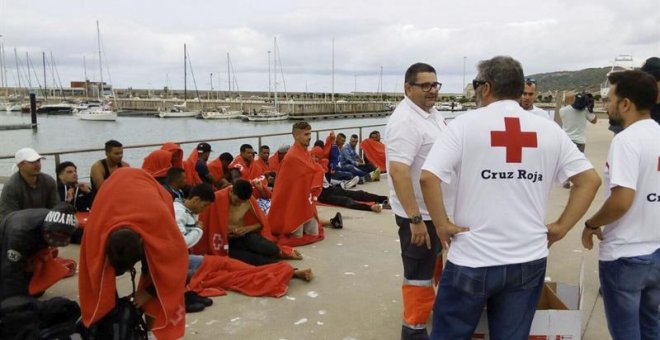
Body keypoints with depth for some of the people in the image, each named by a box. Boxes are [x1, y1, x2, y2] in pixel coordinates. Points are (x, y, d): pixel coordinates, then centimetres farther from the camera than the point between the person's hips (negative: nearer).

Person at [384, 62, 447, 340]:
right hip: (419, 213, -9)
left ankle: (427, 304, 45)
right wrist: (415, 219, -32)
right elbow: (398, 172, -31)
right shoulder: (405, 121, -23)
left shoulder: (431, 112, 7)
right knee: (419, 271, 3)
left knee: (431, 263, 25)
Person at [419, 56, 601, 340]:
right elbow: (589, 179, 5)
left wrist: (442, 224, -7)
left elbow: (428, 177, -18)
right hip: (529, 260, 4)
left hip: (472, 260, -3)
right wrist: (561, 227, 6)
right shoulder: (550, 130, 3)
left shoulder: (465, 124, -8)